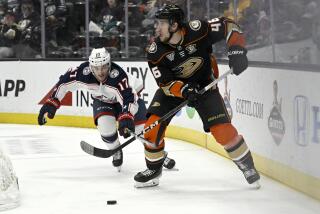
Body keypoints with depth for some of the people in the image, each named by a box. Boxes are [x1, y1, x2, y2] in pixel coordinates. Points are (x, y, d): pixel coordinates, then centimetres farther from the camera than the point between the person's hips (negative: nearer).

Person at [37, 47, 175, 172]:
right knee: (105, 124, -24)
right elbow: (64, 82, -18)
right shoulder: (84, 72, -32)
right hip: (103, 100, 3)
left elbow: (129, 99, -51)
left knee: (142, 126, -13)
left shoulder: (118, 75, -42)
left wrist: (126, 119, -66)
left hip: (130, 93, -2)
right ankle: (116, 152, 6)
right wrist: (51, 103, -21)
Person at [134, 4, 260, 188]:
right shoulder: (156, 51, -21)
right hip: (174, 86, 2)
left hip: (204, 84, -2)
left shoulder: (198, 30, -28)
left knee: (222, 129, -13)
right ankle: (154, 170, 10)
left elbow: (229, 26, -17)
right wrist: (183, 90, -40)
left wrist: (237, 49, -30)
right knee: (153, 125, -13)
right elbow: (165, 83, -20)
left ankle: (248, 166, 9)